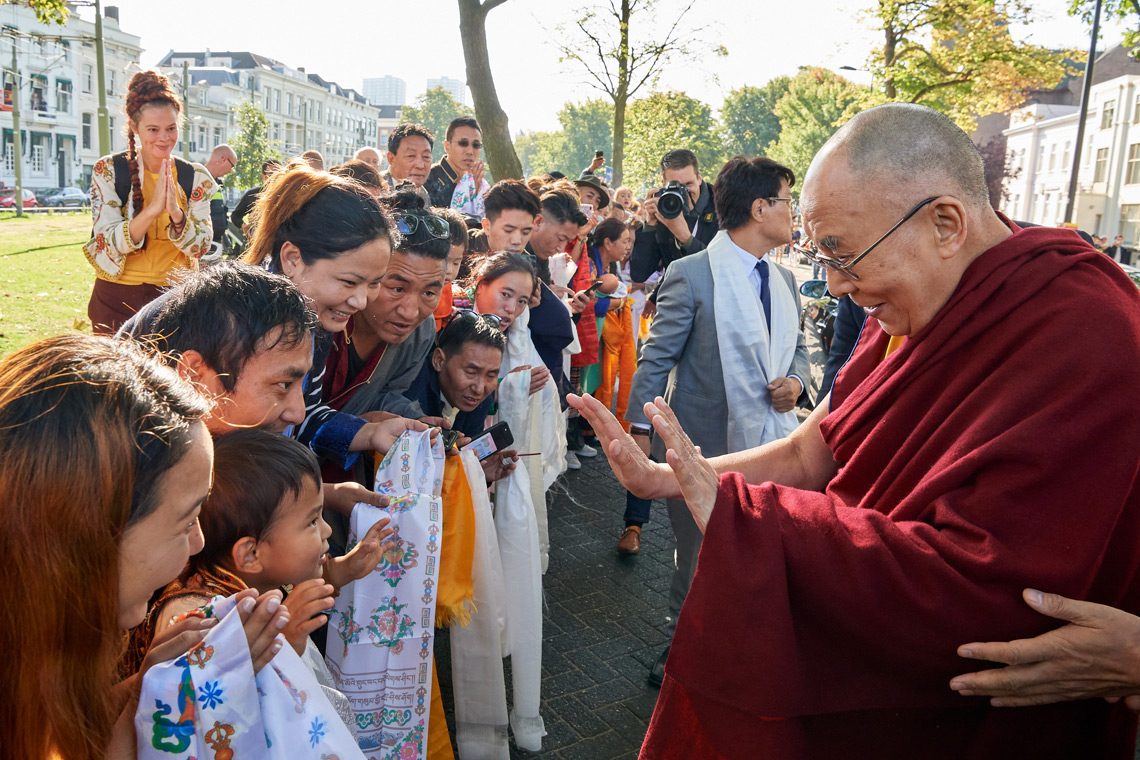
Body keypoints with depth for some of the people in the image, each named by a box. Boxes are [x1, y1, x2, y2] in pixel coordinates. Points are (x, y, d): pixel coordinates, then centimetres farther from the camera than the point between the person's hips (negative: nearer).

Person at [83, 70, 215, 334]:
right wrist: (152, 209, -28)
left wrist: (176, 213, -24)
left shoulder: (196, 177, -1)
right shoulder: (108, 171, -6)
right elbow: (107, 244, -14)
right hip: (118, 299, -1)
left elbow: (201, 247, -6)